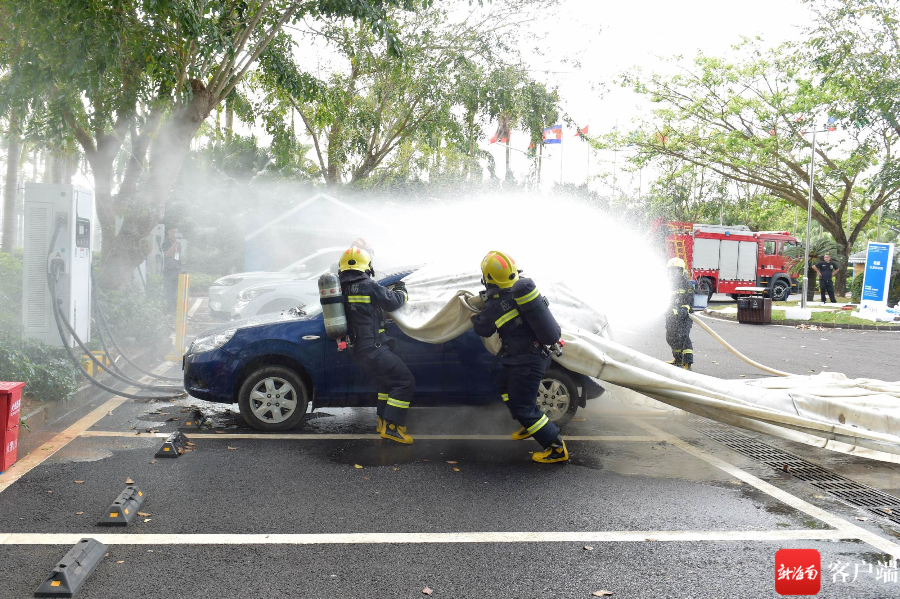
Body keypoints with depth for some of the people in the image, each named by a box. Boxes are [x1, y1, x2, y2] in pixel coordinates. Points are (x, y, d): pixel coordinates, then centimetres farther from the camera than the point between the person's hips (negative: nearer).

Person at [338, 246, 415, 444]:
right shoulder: (368, 285, -13)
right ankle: (390, 427, -8)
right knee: (405, 382, -6)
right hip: (373, 349, -9)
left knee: (386, 379, 28)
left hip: (358, 351, 9)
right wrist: (401, 291, 16)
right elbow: (392, 302, -4)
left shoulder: (342, 288, 8)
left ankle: (382, 419, 32)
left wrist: (390, 290, 21)